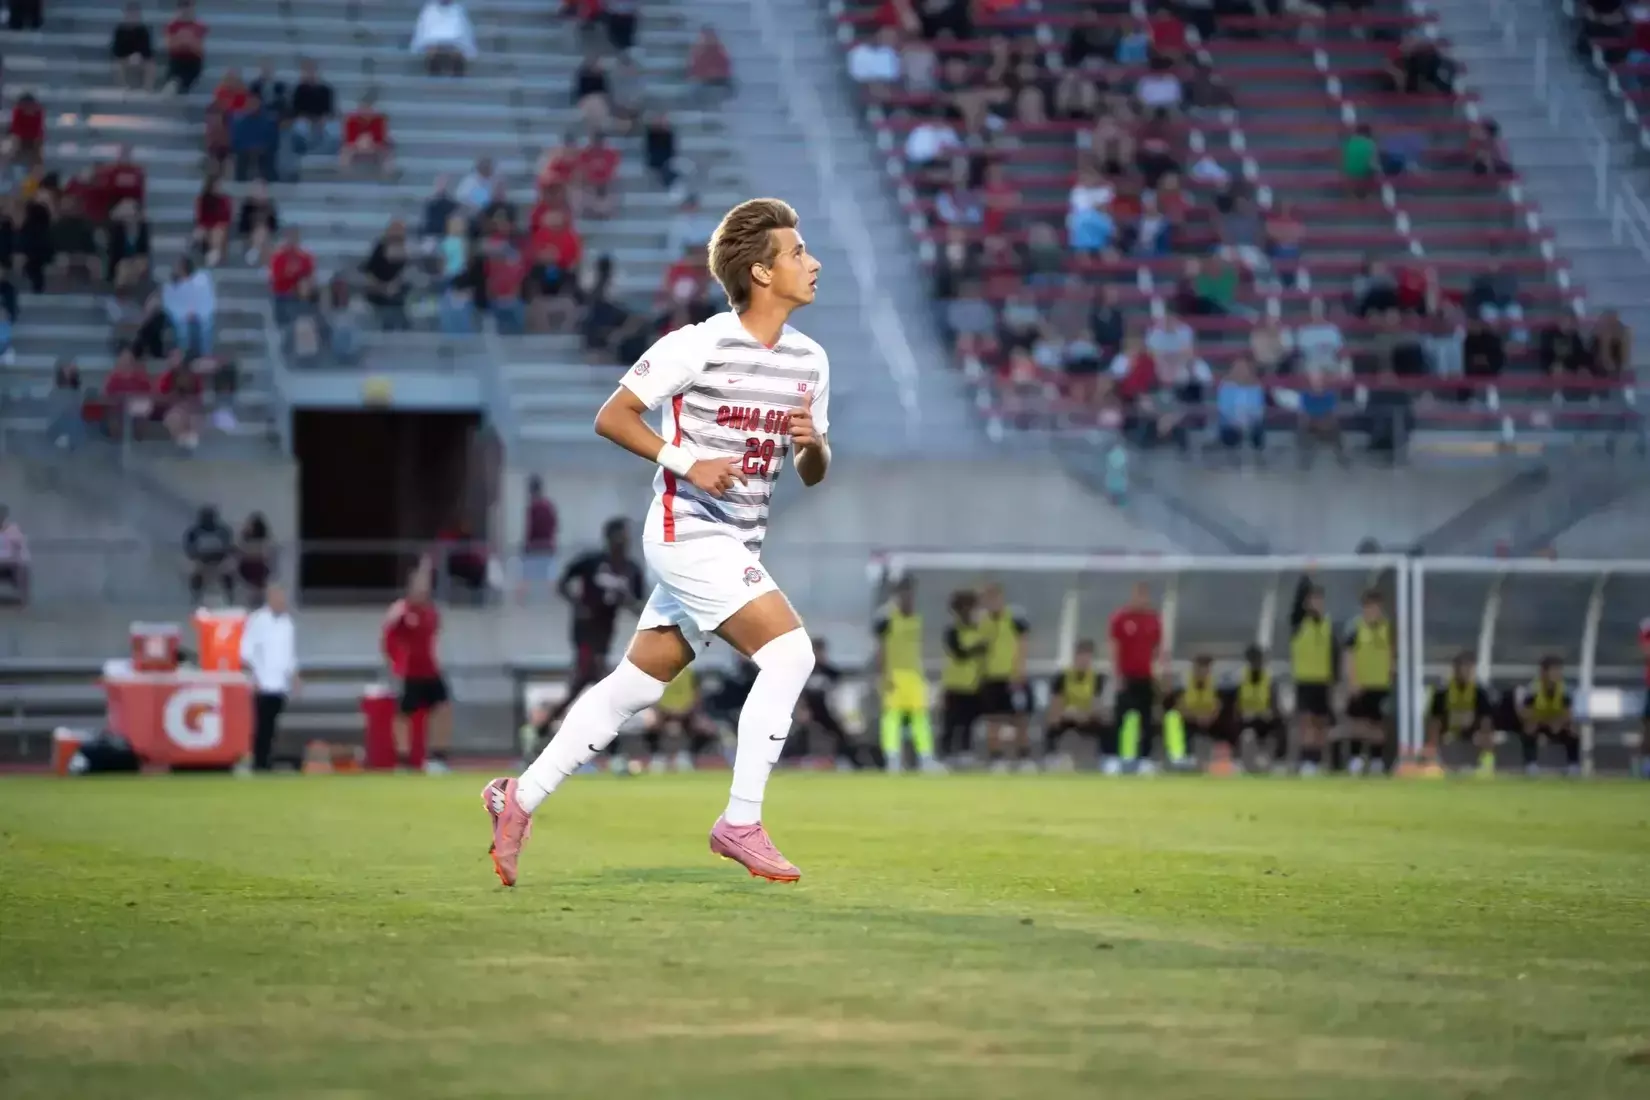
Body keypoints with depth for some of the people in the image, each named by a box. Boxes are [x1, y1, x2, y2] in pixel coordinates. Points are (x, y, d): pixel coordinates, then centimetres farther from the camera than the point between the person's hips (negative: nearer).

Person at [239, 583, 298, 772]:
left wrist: (294, 675, 13)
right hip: (262, 685, -6)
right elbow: (246, 651, -9)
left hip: (280, 685, 6)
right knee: (262, 726, -7)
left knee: (271, 726, 7)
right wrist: (254, 675, -13)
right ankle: (258, 764, -5)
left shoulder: (287, 621, 13)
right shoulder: (257, 620, -6)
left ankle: (266, 762, 12)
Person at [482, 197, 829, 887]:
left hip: (737, 546, 8)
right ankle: (741, 823, -12)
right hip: (690, 530, -8)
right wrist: (688, 463, -19)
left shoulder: (810, 361, 8)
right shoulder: (699, 345, -12)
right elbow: (611, 417, -8)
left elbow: (811, 473, 15)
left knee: (635, 685, 11)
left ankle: (521, 798, 21)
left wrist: (812, 444, -9)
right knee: (789, 653, -19)